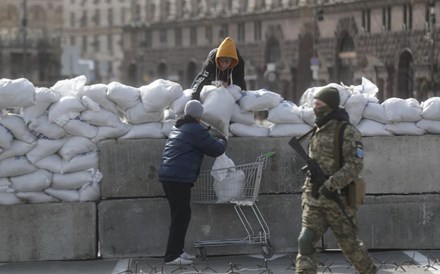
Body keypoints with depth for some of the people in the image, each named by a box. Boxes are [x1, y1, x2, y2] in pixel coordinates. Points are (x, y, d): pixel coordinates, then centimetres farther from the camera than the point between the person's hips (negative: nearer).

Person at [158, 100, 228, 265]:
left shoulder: (178, 128, 21)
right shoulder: (196, 130, -8)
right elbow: (216, 149, -6)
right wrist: (223, 141, 15)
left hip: (167, 176, 9)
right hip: (180, 178, -9)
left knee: (179, 214, 16)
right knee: (181, 215, -8)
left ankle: (176, 251, 19)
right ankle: (172, 256, -11)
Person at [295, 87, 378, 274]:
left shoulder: (348, 132, -13)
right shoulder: (318, 130, 12)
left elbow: (355, 165, -20)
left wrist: (332, 184, -27)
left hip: (337, 198, -6)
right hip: (314, 196, 6)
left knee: (349, 242, 9)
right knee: (306, 241, -6)